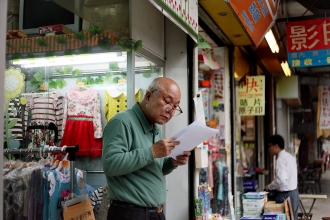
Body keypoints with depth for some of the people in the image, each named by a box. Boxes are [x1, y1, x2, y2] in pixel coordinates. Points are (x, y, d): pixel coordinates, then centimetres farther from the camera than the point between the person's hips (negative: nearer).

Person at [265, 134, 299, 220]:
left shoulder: (281, 159, -18)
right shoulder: (290, 157, 11)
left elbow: (281, 180, -27)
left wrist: (269, 187, -12)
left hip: (285, 195, -9)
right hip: (293, 192, 9)